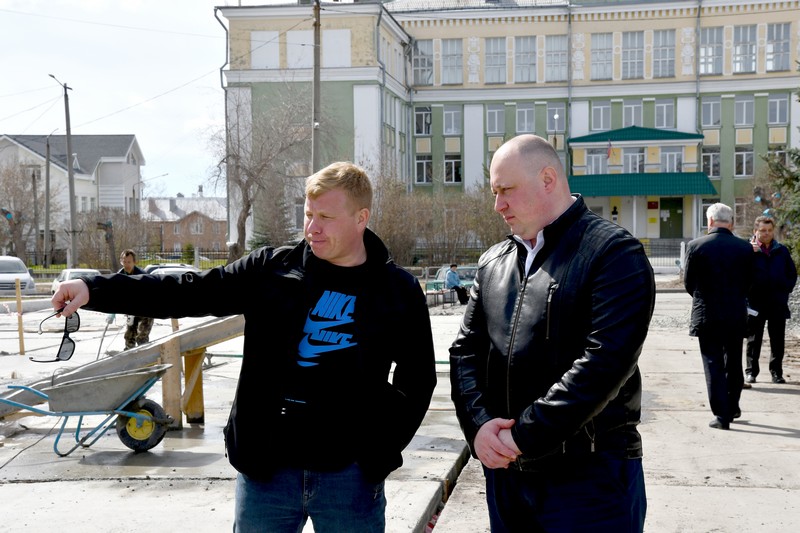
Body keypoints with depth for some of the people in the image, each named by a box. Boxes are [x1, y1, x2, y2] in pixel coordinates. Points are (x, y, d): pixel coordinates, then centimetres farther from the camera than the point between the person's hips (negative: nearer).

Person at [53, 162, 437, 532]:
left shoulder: (399, 292, -1)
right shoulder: (272, 270, 1)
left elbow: (417, 377, 8)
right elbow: (186, 293, -3)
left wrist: (383, 449, -3)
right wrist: (96, 290, -12)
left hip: (348, 473, -1)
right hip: (268, 467, 1)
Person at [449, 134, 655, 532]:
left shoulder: (614, 253, -9)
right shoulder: (493, 263, 12)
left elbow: (606, 361, -19)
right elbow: (466, 350, 9)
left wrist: (522, 436, -19)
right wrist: (479, 424, -9)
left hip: (592, 475, -6)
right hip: (505, 471, 6)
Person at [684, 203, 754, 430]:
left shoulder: (695, 246, -10)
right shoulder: (745, 248, -4)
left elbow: (689, 283, -2)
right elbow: (748, 283, 4)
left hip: (707, 315, -2)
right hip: (737, 315, 3)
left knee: (713, 364, 3)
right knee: (733, 363, 18)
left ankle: (722, 415, 0)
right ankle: (732, 408, 31)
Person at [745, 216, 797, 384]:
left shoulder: (782, 251, 10)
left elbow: (792, 273, 17)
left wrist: (786, 290, 3)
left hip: (778, 303, 3)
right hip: (755, 303, -3)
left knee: (778, 341, 6)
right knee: (754, 340, 5)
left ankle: (777, 372, 15)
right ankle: (751, 372, 12)